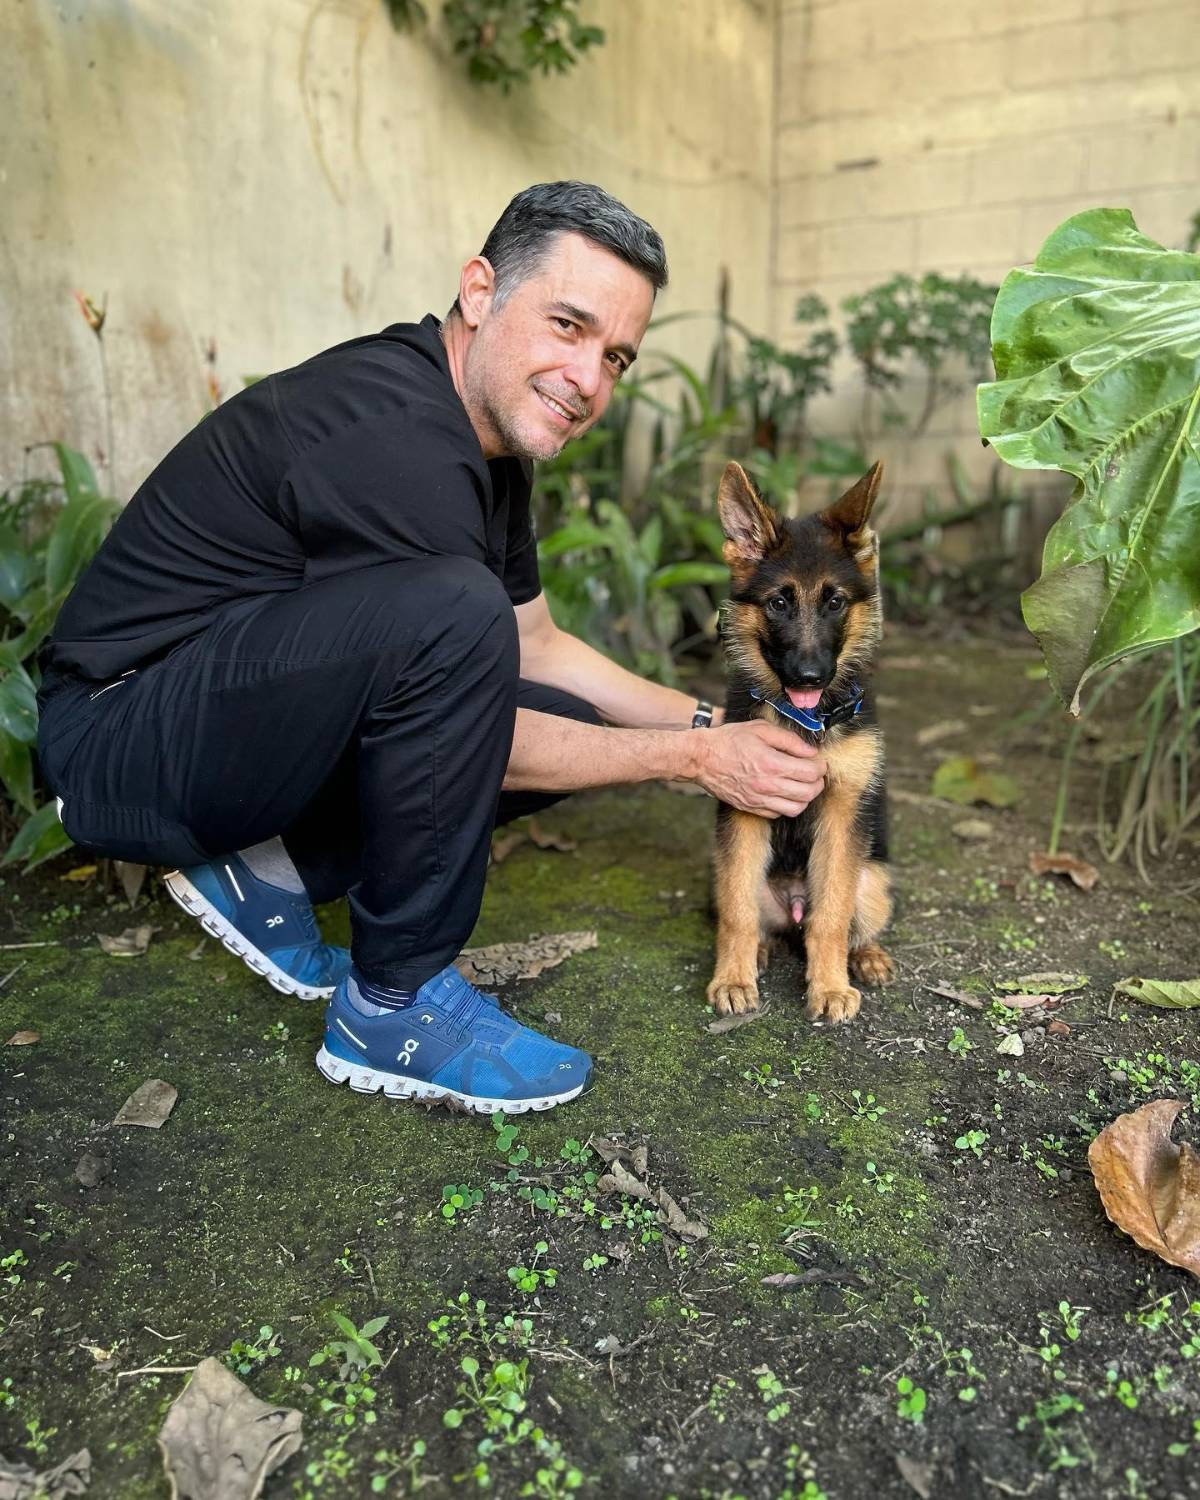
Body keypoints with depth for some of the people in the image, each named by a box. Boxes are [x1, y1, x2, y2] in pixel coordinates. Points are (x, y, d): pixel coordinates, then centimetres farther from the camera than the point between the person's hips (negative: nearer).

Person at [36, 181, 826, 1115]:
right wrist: (697, 758, -12)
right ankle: (395, 1005, -15)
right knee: (449, 609, -33)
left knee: (568, 722, 2)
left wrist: (712, 722, 6)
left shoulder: (490, 438, 5)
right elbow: (467, 703, -19)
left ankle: (268, 870, 7)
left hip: (260, 707, 9)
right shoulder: (394, 437, -25)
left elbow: (534, 648, 13)